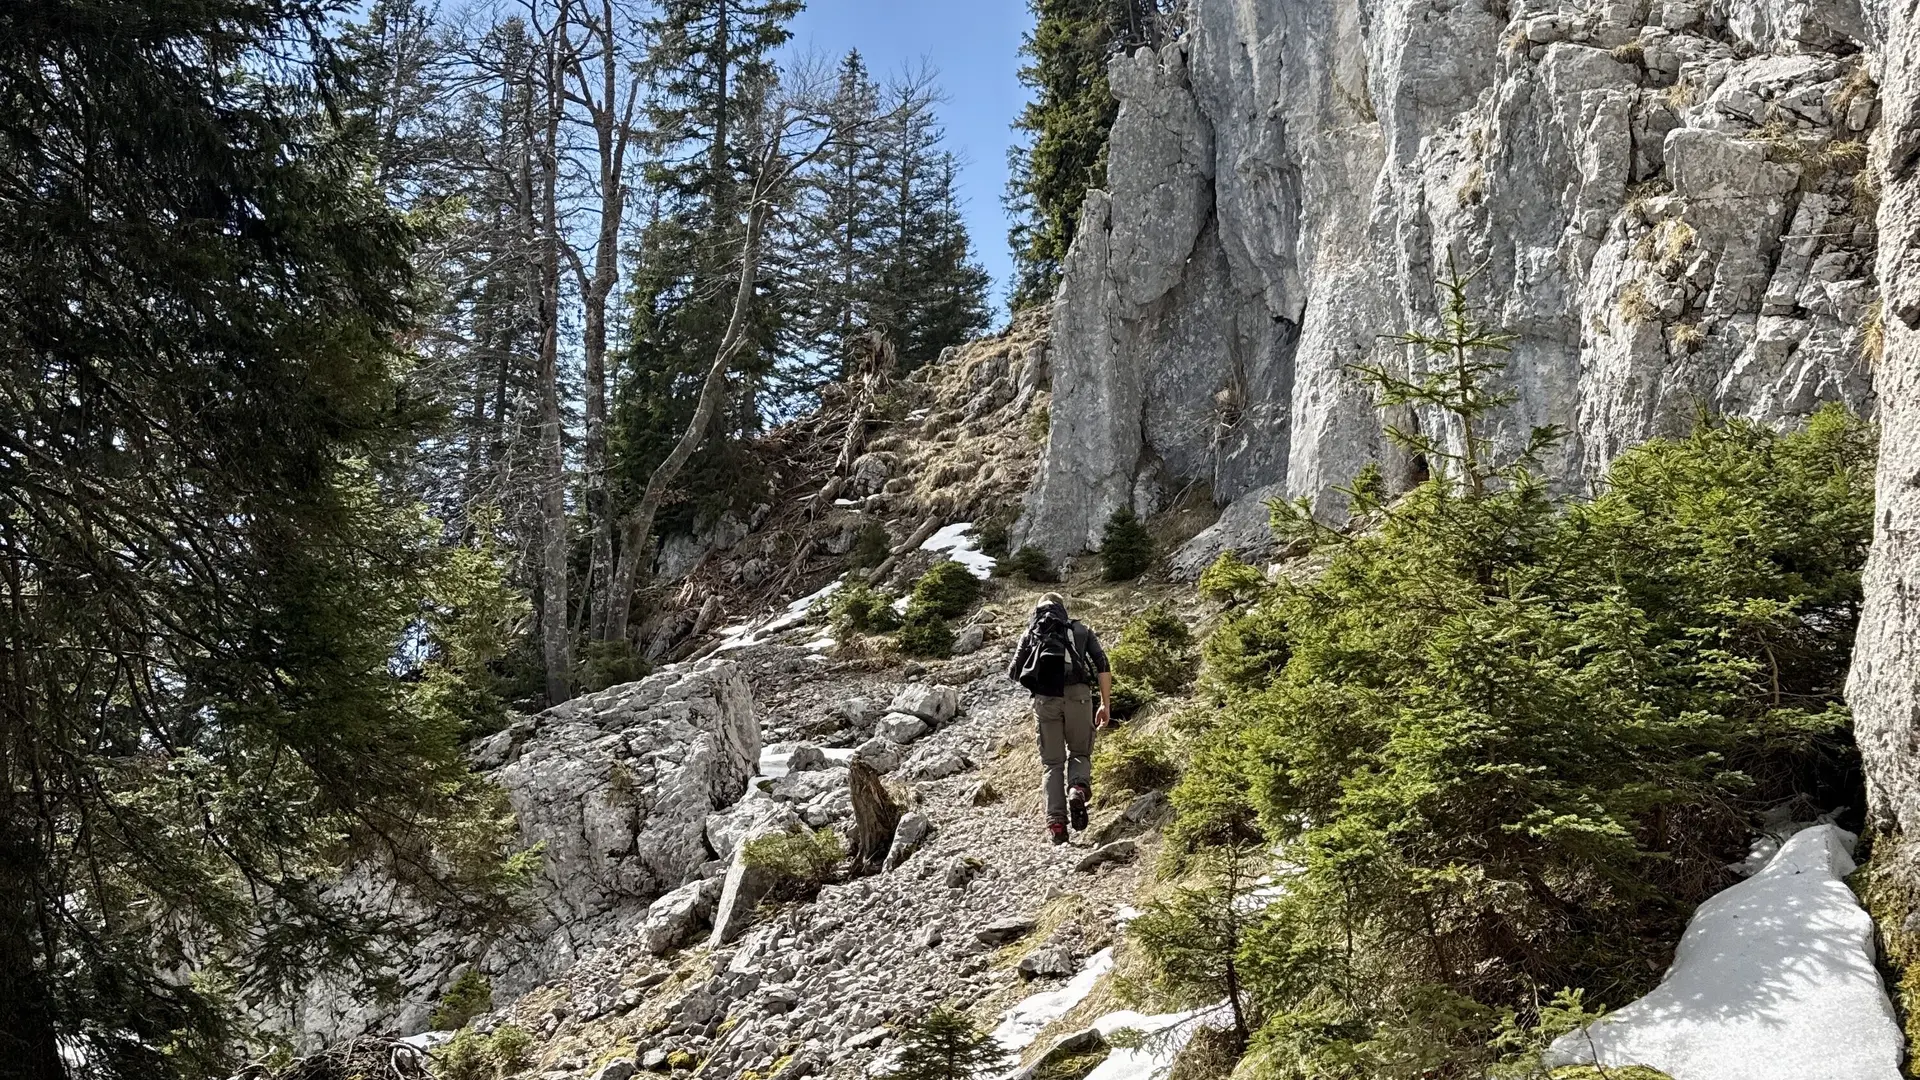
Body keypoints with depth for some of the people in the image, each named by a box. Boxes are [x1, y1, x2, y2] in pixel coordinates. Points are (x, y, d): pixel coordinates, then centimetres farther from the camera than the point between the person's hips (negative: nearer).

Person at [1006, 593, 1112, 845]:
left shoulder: (1031, 632, 22)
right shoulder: (1080, 629, 21)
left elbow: (1014, 673, 16)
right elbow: (1103, 665, 10)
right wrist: (1106, 705, 12)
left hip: (1045, 698, 1)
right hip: (1077, 694, 0)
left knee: (1053, 762, 10)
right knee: (1080, 753, 16)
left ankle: (1056, 822, -3)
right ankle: (1078, 789, -16)